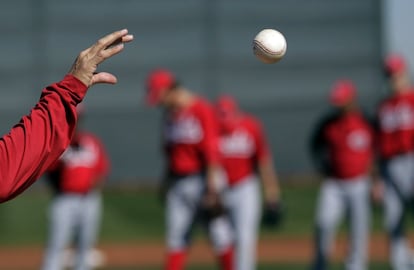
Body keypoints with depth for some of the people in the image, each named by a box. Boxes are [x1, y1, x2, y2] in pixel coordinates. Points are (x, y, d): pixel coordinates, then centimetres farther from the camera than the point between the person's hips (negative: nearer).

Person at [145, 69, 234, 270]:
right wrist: (165, 182, 17)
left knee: (217, 231, -1)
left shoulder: (201, 109, -12)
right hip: (177, 182, 7)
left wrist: (212, 185, -20)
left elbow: (211, 149, -16)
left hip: (201, 177, -7)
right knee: (176, 235, 3)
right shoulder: (169, 114, 11)